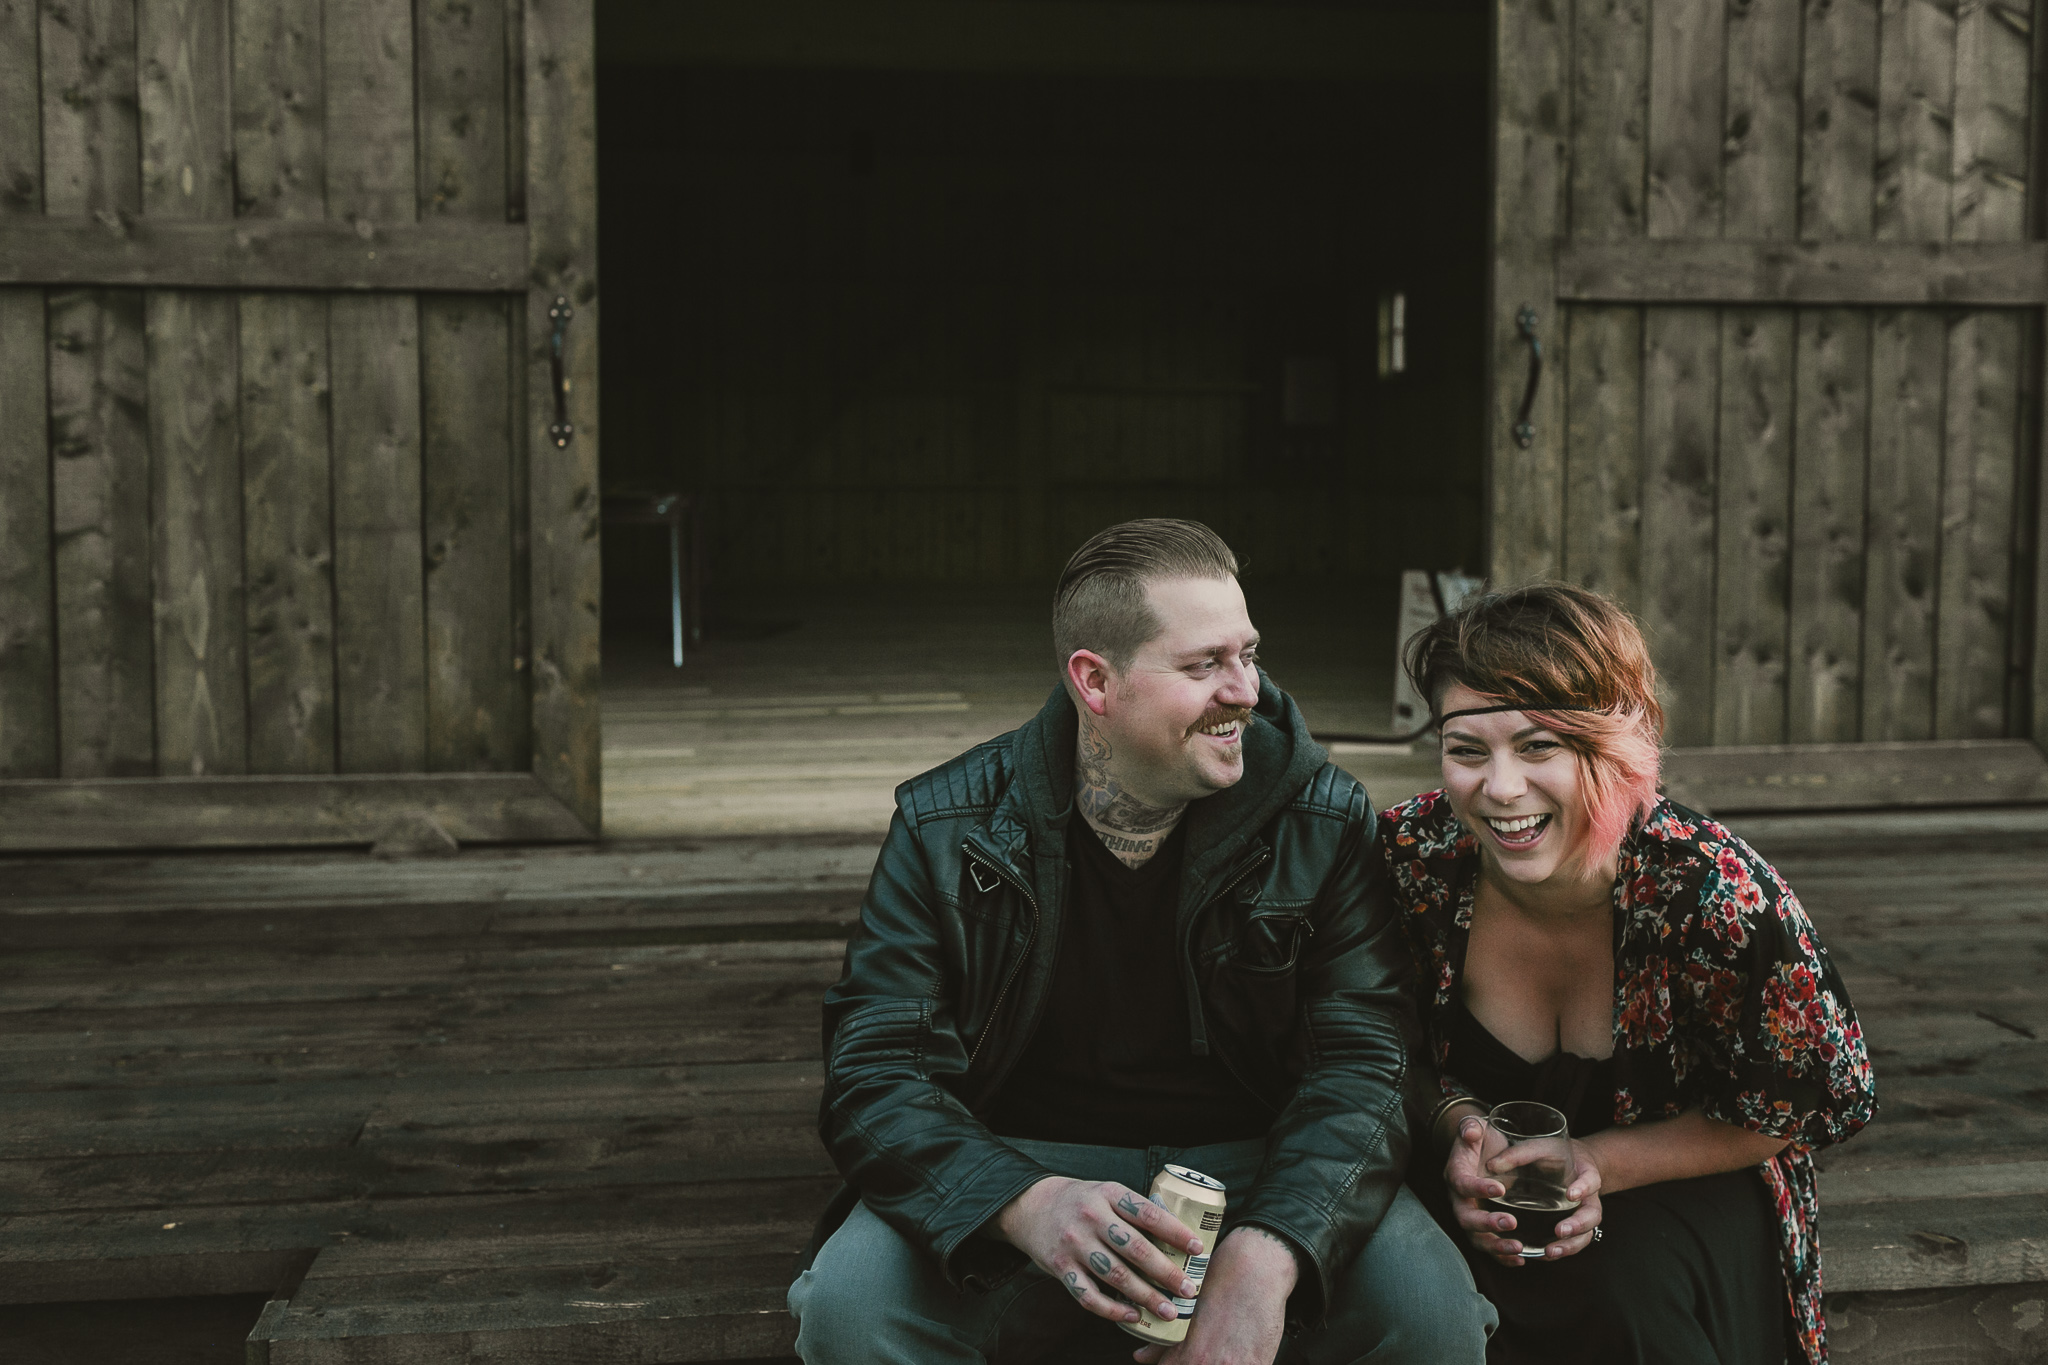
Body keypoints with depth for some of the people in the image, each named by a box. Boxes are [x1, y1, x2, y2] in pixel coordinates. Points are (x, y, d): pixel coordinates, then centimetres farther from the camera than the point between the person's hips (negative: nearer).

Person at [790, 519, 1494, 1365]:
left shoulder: (1323, 824, -5)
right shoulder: (949, 829, -6)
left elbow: (1360, 1065, -12)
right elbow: (874, 1073, -12)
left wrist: (1266, 1252, -34)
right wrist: (1025, 1202, -34)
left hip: (1255, 1170, 1)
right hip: (1026, 1161, -1)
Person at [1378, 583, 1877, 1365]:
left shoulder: (1719, 892, -28)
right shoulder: (1411, 859, -20)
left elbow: (1819, 1104, -12)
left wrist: (1599, 1162, -21)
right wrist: (1462, 1127, -24)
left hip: (1681, 1183, -1)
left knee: (1634, 1282, -32)